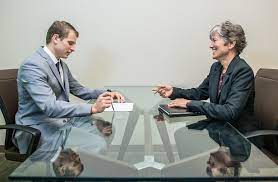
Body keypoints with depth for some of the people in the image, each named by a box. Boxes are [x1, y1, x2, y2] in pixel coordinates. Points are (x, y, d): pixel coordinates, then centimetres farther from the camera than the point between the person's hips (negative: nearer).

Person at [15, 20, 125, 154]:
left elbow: (78, 90, 19)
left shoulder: (61, 64, 10)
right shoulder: (32, 65, -18)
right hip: (37, 129, -8)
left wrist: (106, 94, 2)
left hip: (64, 121, 8)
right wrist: (92, 108, -33)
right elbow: (50, 107, -27)